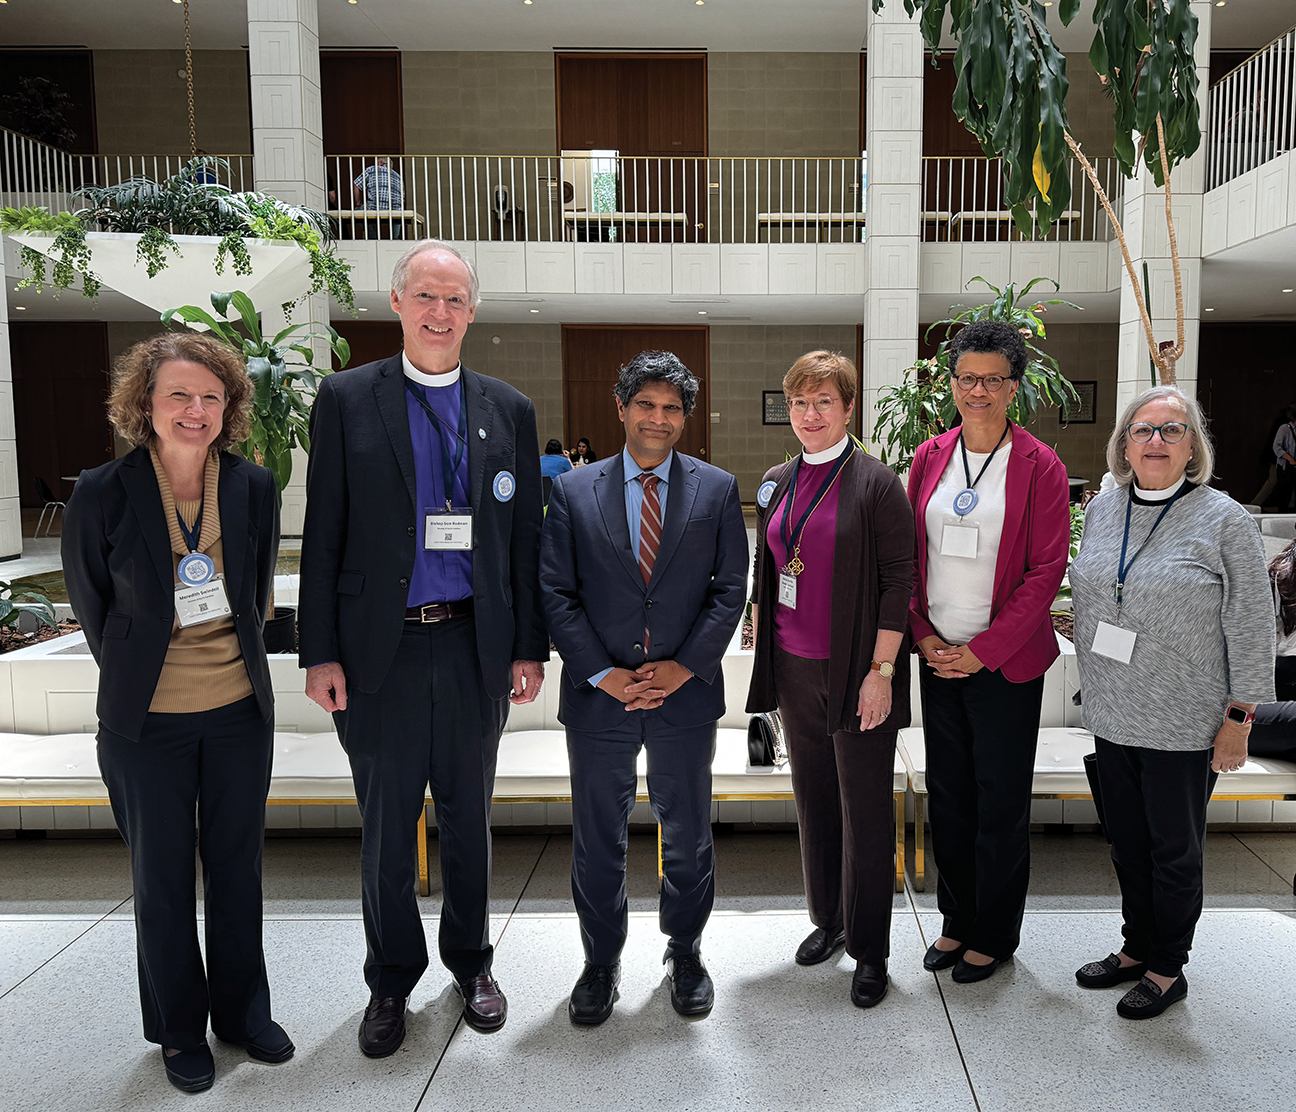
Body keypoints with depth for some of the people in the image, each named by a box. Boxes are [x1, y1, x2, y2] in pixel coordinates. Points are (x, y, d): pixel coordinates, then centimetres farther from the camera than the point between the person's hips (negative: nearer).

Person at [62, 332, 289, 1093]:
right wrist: (134, 671, 11)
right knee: (163, 880, 13)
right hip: (147, 720, -2)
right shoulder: (104, 494, -13)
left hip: (239, 710, 2)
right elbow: (91, 602, 3)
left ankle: (243, 1012, 36)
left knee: (239, 868, 15)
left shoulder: (255, 487, -6)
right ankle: (180, 1030, 33)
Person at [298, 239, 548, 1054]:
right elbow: (324, 535, -2)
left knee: (470, 818, 16)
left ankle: (471, 962, 37)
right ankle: (392, 981, 32)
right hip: (382, 647, -1)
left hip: (475, 646, 2)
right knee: (387, 827, 11)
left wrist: (530, 646, 3)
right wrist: (320, 652, -6)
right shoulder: (347, 399, 0)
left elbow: (526, 535, 6)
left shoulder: (509, 410, 6)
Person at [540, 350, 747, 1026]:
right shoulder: (573, 492, 2)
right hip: (599, 694, 0)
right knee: (597, 836, 11)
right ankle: (601, 962, 31)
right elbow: (556, 593, -1)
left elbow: (730, 589, 0)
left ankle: (685, 951, 36)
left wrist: (683, 667, -10)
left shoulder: (717, 489, 3)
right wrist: (602, 674, -10)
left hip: (686, 692, 0)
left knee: (688, 832, 14)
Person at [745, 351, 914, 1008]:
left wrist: (881, 671, -16)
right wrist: (763, 650, 12)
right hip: (794, 669, 5)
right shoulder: (776, 483, 10)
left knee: (864, 811, 4)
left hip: (856, 671, -5)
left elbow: (898, 580, -11)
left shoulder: (876, 484, -8)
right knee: (813, 800, 16)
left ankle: (869, 951, 19)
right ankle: (827, 919, 34)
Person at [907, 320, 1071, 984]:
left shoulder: (1040, 467, -7)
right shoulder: (930, 458, 6)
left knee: (1000, 803, 7)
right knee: (946, 795, 13)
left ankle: (993, 937, 25)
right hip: (937, 656, 4)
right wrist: (923, 634, -2)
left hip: (1006, 662, -4)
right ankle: (956, 921, 31)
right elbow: (908, 556, 9)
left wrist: (983, 651, -13)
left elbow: (1047, 571, -10)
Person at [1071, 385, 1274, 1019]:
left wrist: (1238, 718, -10)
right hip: (1111, 716, 5)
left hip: (1183, 727, -5)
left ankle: (1166, 969, 26)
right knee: (1127, 841, 17)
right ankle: (1135, 948, 35)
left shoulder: (1224, 521, -9)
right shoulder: (1101, 511, 6)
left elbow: (1253, 628, -8)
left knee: (1174, 849, 9)